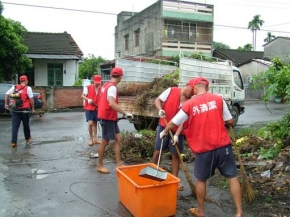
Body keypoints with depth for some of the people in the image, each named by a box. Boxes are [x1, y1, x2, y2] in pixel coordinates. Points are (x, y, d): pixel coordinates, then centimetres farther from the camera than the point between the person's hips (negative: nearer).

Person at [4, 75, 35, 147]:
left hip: (15, 110, 3)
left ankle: (13, 142, -4)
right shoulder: (28, 88, -6)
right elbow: (31, 99, -11)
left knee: (15, 126, 2)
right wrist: (33, 108, -4)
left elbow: (6, 94, 0)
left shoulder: (14, 87, 6)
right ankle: (27, 138, 34)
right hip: (24, 110, -3)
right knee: (26, 125, 16)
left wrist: (6, 104, 8)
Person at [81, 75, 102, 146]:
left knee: (95, 123, 11)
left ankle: (95, 138, 20)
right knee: (90, 123, -11)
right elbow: (82, 96, -5)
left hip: (97, 108, 3)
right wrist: (88, 99, -24)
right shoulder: (88, 87, -6)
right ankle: (91, 139, 5)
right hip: (89, 108, -3)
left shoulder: (101, 89, 2)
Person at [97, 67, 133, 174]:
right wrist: (125, 113, -35)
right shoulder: (112, 87, -19)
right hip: (108, 118, -9)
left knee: (118, 139, 9)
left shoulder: (107, 85, 11)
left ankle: (118, 164, 12)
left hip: (110, 117, 9)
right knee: (105, 141, 1)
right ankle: (100, 166, 15)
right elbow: (112, 103, -34)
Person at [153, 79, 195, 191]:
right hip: (164, 126, -1)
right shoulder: (171, 90, -7)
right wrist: (160, 110, -25)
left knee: (176, 154, 4)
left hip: (177, 130, 1)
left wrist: (177, 134, -20)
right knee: (157, 151, 3)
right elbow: (157, 100, -4)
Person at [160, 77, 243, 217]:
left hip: (203, 148, 0)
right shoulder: (218, 99, 0)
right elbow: (230, 121, 3)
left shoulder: (190, 104, -2)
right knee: (232, 177, 10)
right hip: (223, 145, 1)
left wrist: (164, 132, 26)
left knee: (201, 179, 16)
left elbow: (173, 123, 7)